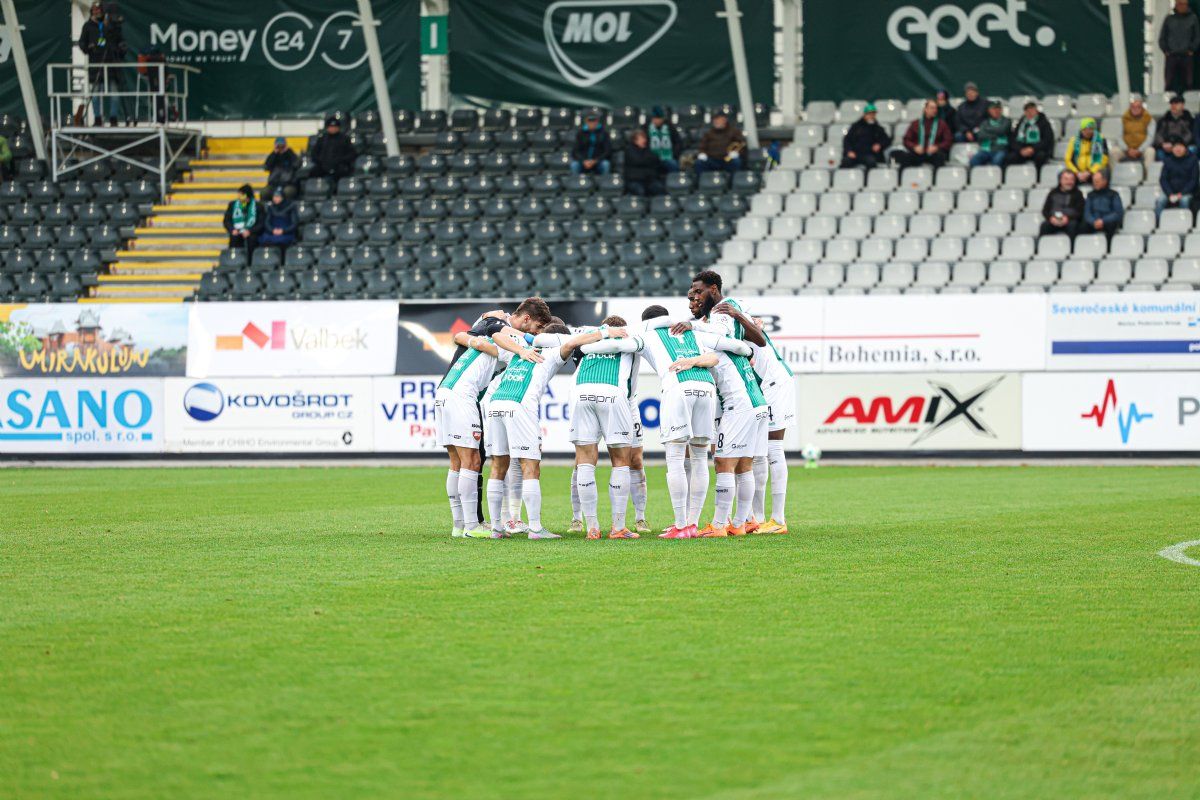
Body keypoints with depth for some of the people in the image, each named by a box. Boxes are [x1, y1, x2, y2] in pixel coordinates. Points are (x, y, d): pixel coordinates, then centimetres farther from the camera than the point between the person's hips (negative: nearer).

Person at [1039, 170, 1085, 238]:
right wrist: (1050, 218, -10)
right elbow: (1045, 210, 12)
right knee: (1044, 225, -30)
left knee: (1072, 225, -36)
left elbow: (1080, 212, 2)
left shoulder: (1077, 194, 10)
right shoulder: (1053, 193, 16)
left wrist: (1068, 218, -16)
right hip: (1054, 221, 2)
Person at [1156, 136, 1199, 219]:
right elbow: (1163, 179, 2)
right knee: (1160, 201, -28)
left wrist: (1181, 194, -15)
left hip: (1186, 192, -2)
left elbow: (1194, 180, -3)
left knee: (1184, 200, -35)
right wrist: (1170, 194, -14)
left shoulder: (1192, 160, 0)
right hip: (1171, 192, 2)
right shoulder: (1168, 161, 6)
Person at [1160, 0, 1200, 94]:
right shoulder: (1169, 19, 7)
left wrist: (1192, 50, -3)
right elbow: (1162, 38, 12)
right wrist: (1165, 50, 0)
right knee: (1169, 83, -2)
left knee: (1187, 83, -2)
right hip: (1171, 56, 1)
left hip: (1186, 56, -1)